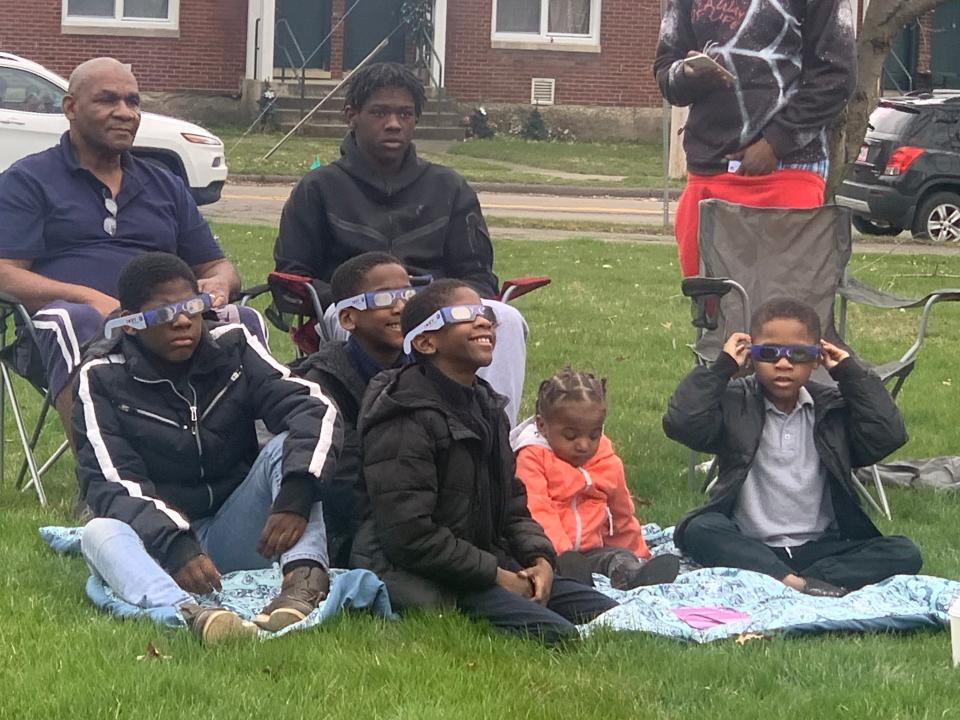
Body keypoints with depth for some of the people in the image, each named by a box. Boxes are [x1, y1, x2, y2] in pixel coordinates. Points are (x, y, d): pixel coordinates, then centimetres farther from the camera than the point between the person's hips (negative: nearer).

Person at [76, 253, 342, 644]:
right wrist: (175, 546, -32)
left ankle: (304, 579, -43)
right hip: (160, 543, -2)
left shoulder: (232, 345, 1)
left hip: (234, 534, 2)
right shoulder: (102, 375, -4)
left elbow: (314, 408, -12)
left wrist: (294, 497, -30)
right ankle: (188, 613, -64)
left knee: (287, 448, -19)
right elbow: (111, 484, -14)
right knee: (100, 532, -33)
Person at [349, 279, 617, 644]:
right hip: (422, 581, -9)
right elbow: (409, 535, -21)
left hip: (491, 563, 9)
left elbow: (512, 502, 20)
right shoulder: (406, 421, -15)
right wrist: (497, 576, -17)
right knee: (556, 634, -26)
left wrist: (539, 557, -1)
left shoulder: (486, 406, 15)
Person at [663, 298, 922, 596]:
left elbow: (887, 437, -5)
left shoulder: (834, 409, 9)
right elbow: (681, 424, -14)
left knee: (904, 553, -20)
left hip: (818, 547, 2)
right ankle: (795, 583, -43)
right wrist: (723, 368, -9)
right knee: (699, 531, -32)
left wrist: (851, 374, 0)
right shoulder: (734, 404, 3)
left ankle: (796, 582, -33)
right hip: (749, 547, -2)